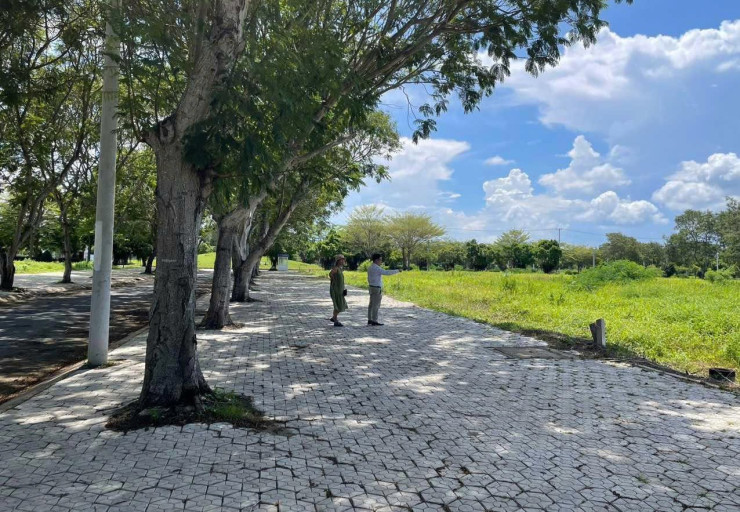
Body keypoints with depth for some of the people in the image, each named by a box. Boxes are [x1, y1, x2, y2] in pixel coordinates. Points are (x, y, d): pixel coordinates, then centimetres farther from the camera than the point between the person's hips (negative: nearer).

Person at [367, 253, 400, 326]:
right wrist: (397, 271, -16)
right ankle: (374, 321, -5)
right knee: (376, 305, -6)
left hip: (371, 287, 10)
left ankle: (370, 320, 15)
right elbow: (387, 272, -24)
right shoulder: (376, 268, -17)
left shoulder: (370, 267, 13)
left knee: (371, 304, 11)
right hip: (377, 288, -10)